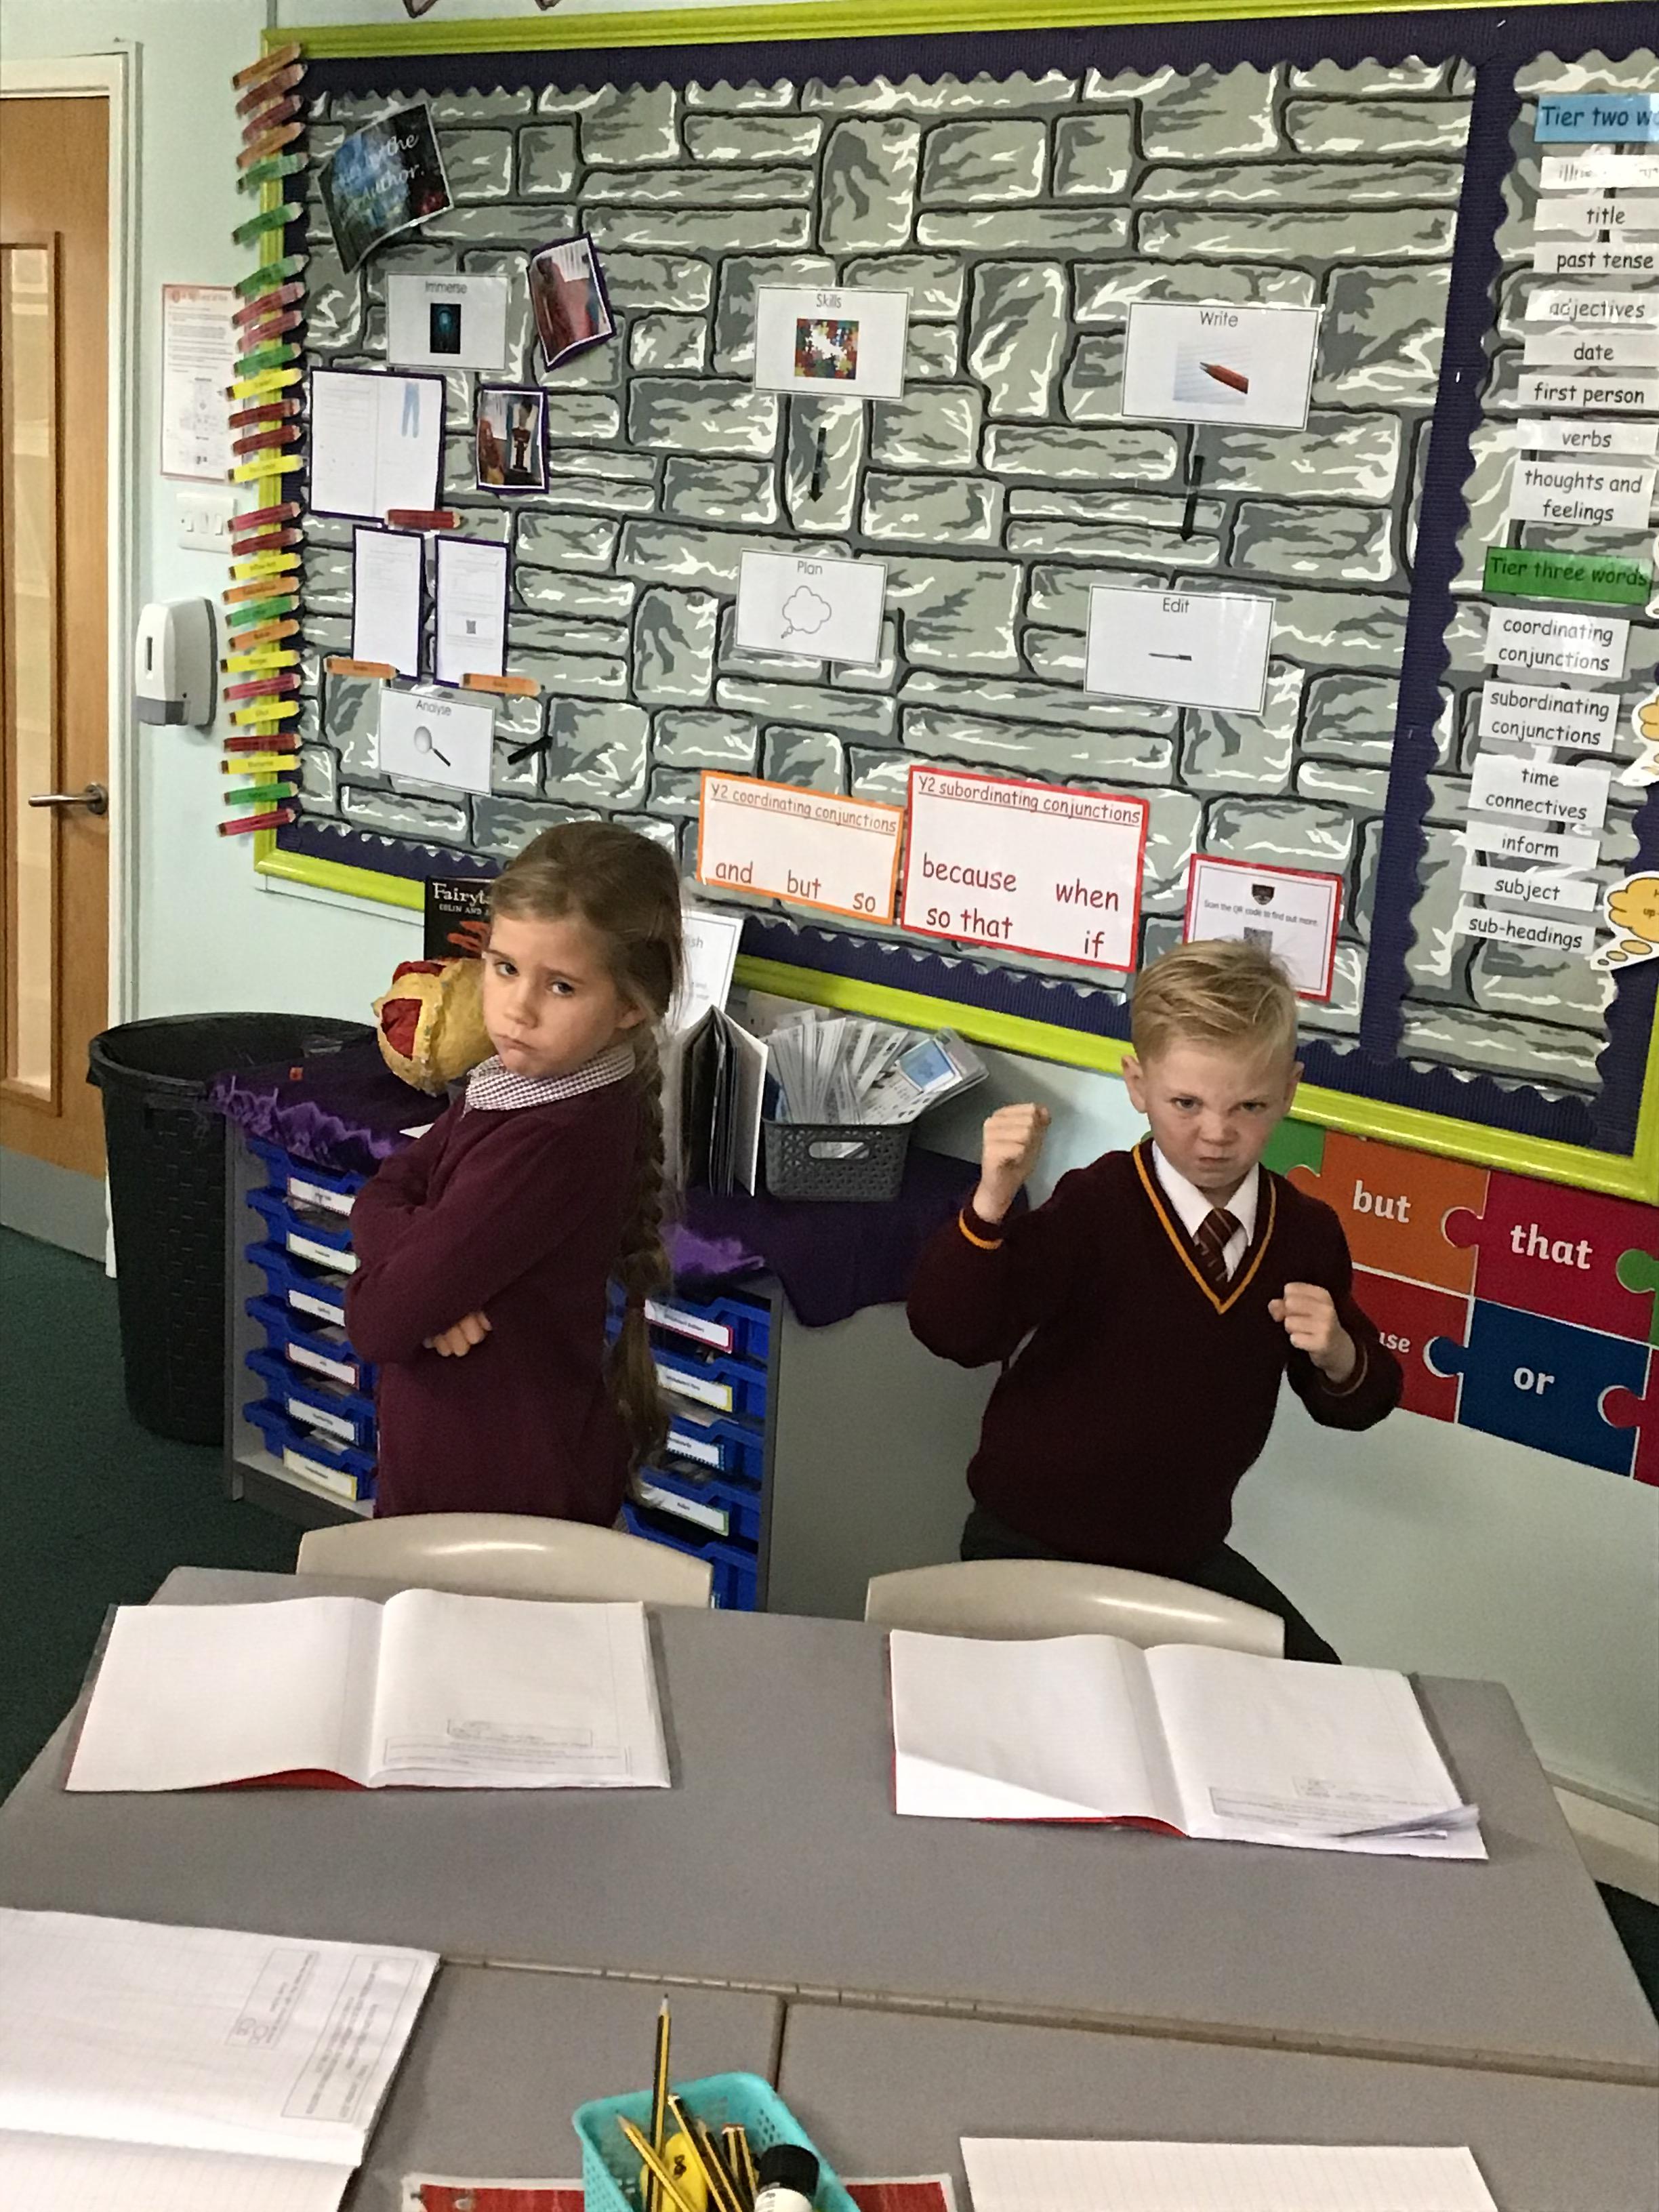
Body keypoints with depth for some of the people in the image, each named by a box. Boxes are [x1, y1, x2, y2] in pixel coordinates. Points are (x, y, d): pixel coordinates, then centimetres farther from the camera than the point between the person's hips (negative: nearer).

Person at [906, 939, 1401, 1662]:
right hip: (1033, 1546, -4)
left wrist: (1337, 1357, -17)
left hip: (1185, 1550, 5)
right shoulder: (1096, 1209, -19)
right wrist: (992, 1202, -43)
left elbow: (1360, 1401, 7)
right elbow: (954, 1332, -28)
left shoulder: (1305, 1234, -5)